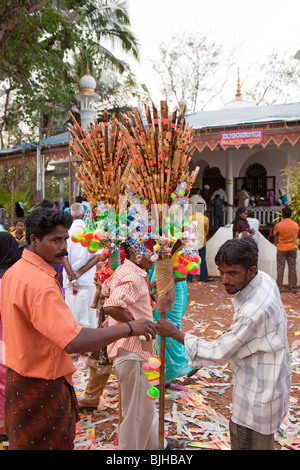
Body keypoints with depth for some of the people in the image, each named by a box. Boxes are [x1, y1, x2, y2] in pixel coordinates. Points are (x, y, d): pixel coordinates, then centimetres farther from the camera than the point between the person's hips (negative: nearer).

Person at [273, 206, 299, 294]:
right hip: (292, 249, 2)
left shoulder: (278, 225, -14)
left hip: (281, 249, -2)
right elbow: (295, 236, 8)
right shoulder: (296, 225, -3)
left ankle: (279, 288, 6)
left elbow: (275, 235, 1)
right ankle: (293, 288, 11)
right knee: (292, 268, 7)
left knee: (280, 268, 5)